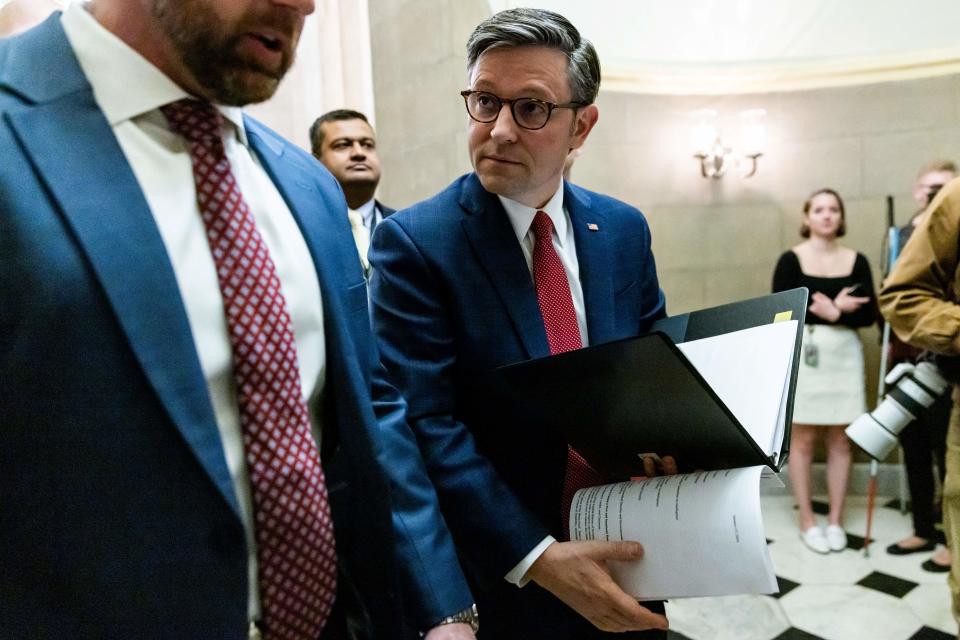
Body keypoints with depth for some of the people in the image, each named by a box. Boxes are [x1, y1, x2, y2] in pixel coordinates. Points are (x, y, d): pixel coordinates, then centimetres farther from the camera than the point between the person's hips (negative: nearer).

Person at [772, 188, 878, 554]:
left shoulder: (856, 261, 6)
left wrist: (831, 313, -17)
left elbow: (869, 314, 1)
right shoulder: (792, 260, -3)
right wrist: (837, 309, -15)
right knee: (803, 440, 3)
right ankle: (807, 520, 15)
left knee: (840, 440, 8)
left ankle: (836, 519, 21)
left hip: (844, 355, 3)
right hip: (803, 353, -3)